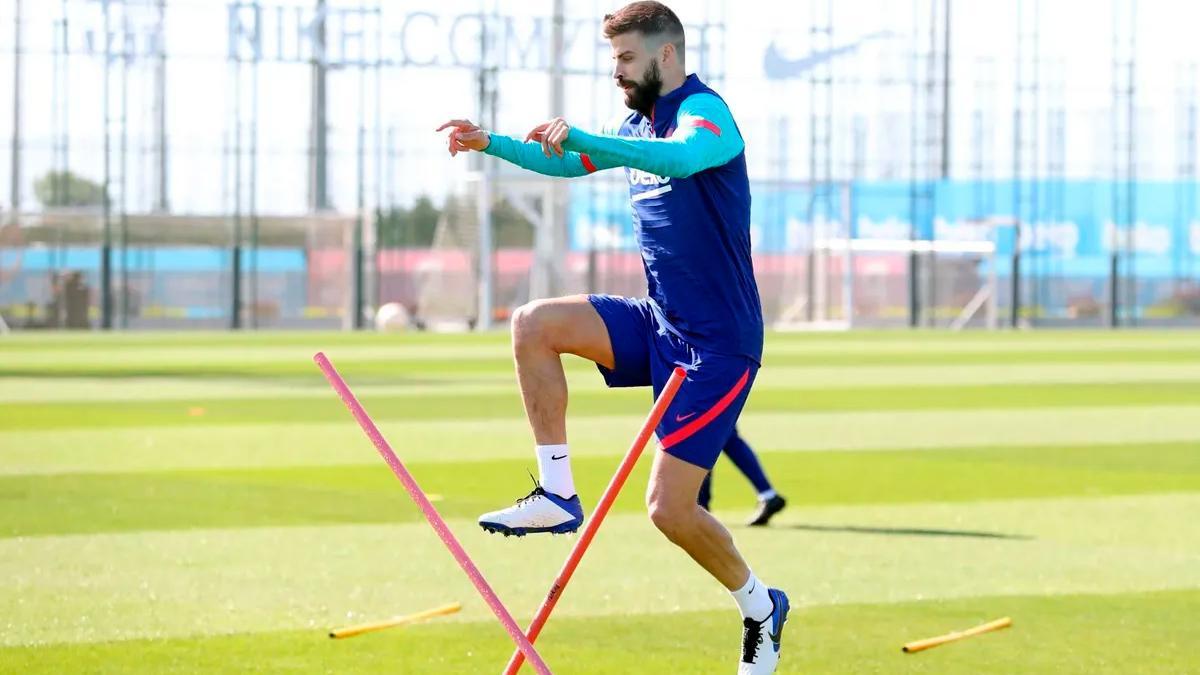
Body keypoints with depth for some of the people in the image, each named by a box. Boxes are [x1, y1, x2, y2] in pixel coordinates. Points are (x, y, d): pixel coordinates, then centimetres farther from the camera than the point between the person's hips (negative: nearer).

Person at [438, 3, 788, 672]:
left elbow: (679, 158, -40)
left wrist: (579, 137, -48)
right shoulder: (640, 125, 12)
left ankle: (760, 607, 16)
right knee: (534, 324, -14)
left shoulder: (704, 112, -16)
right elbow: (567, 161, 27)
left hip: (718, 341, -8)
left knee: (670, 509, -10)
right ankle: (558, 493, -8)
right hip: (658, 321, 8)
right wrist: (490, 142, 12)